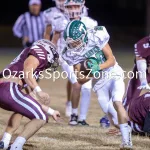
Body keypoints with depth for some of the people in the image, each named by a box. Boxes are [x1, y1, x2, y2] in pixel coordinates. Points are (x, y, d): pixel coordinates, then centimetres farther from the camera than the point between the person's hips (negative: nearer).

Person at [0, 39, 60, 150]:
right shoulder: (40, 51, 10)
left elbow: (32, 100, 37)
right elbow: (27, 72, -11)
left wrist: (50, 111, 46)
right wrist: (38, 90, -19)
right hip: (10, 88, -9)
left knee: (22, 109, 36)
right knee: (41, 118, 0)